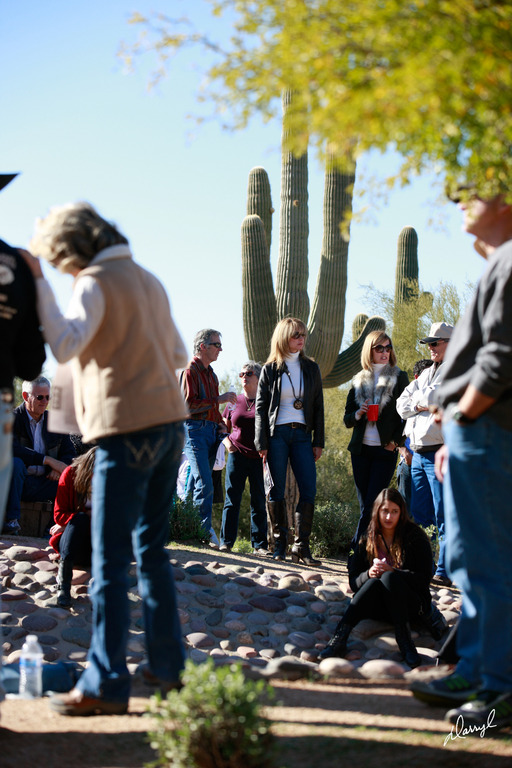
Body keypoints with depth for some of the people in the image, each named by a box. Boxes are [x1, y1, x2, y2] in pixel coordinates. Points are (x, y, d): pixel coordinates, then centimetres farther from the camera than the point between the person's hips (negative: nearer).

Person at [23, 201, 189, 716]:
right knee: (151, 550, 15)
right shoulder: (147, 280, 17)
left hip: (127, 430, -8)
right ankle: (166, 665, 19)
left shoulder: (94, 284, -6)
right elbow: (178, 355, 22)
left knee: (109, 561, -6)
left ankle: (105, 686, -7)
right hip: (169, 423, 8)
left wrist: (39, 284, -15)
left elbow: (64, 345, -21)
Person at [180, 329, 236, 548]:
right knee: (204, 484, -15)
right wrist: (219, 399, -15)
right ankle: (205, 531, -15)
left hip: (210, 431, 8)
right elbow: (189, 405, -17)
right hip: (195, 430, -8)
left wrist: (220, 424, 14)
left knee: (202, 484, 6)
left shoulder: (211, 374, 21)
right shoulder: (190, 372, -6)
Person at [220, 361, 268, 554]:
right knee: (232, 500, 2)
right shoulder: (234, 402, 9)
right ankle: (226, 542, 6)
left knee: (259, 502, 2)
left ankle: (259, 544, 8)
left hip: (258, 458, -2)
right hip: (237, 456, 2)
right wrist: (227, 441, 1)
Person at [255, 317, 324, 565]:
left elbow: (318, 407, 12)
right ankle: (279, 544, 8)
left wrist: (318, 441, 4)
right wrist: (262, 443, -5)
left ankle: (301, 546, -3)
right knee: (277, 490, -1)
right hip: (276, 433, -2)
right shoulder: (270, 370, 4)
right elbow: (260, 408, 3)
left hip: (302, 435, 2)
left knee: (309, 489, -7)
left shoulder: (311, 368, 11)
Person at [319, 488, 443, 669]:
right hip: (381, 609, 2)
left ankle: (405, 642, -42)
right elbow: (353, 581, 7)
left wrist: (392, 572, -20)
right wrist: (369, 574, -16)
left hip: (412, 604, -2)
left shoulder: (415, 536, 1)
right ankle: (338, 640, -49)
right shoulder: (367, 539, 9)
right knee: (374, 583, -32)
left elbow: (424, 579, -6)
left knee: (389, 578, -32)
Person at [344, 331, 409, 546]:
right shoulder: (359, 381, 13)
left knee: (372, 505, -10)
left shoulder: (399, 378, 5)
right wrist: (358, 414, -7)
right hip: (361, 449, 3)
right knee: (365, 505, 3)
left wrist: (395, 441, -7)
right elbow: (347, 419, 14)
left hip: (386, 450, -3)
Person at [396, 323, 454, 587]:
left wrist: (417, 399, 3)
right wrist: (425, 403, -2)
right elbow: (402, 405, 13)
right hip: (419, 454, 8)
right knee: (418, 515, 9)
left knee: (444, 517, -7)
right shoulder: (425, 374, 23)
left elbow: (432, 397, -17)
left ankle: (445, 572, -4)